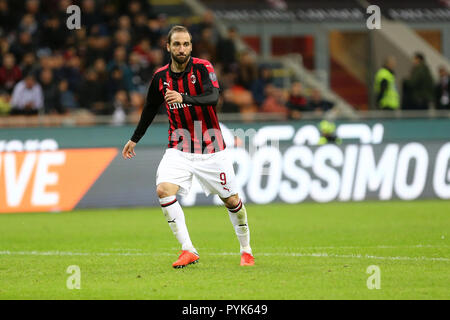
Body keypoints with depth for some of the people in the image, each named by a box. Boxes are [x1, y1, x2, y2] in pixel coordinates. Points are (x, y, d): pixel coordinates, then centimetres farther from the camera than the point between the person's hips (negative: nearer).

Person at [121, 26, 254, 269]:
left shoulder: (203, 68, -11)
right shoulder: (160, 77, 0)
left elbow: (213, 97, -29)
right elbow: (150, 108, 17)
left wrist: (184, 98, -45)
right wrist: (135, 139, 26)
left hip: (210, 147, -2)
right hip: (179, 147, 2)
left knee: (231, 200, 4)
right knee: (163, 190, -21)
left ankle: (246, 250, 27)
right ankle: (188, 250, -17)